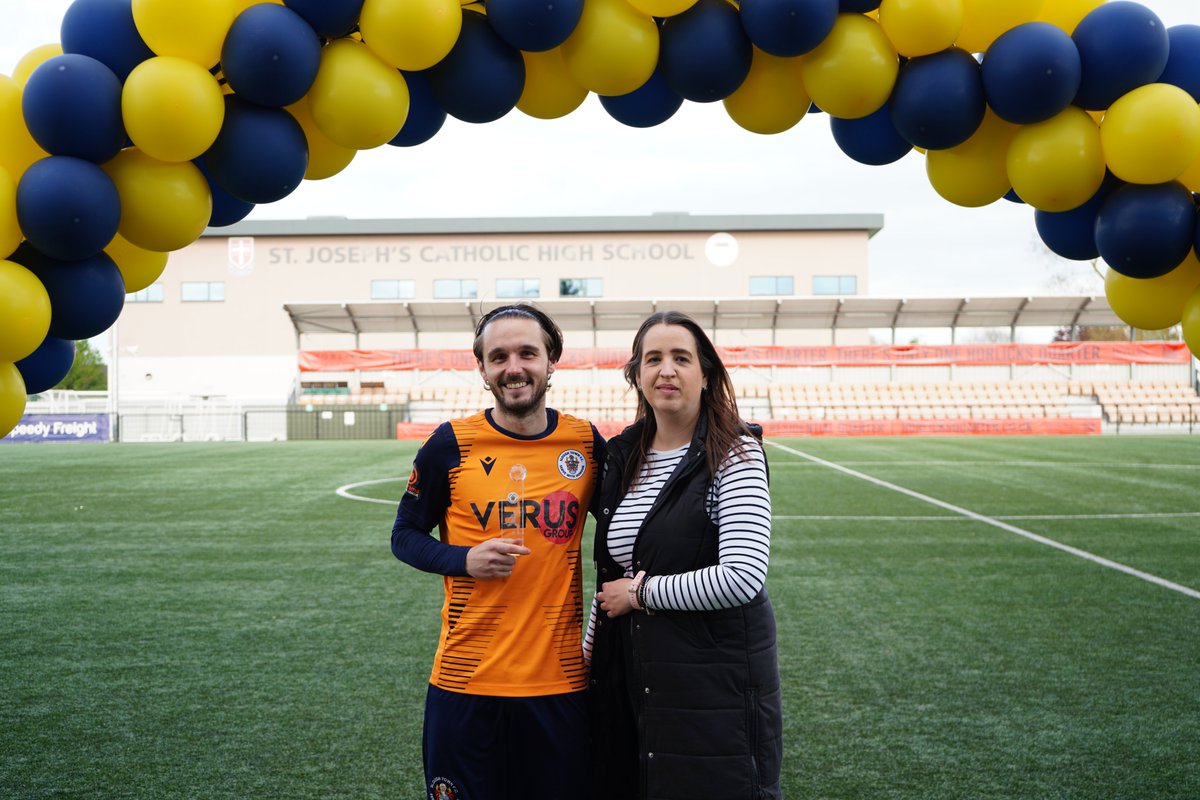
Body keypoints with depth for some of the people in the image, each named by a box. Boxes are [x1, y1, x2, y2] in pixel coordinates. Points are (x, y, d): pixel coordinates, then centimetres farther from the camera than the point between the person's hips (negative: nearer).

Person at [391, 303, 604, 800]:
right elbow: (405, 535, 4)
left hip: (560, 680, 1)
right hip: (466, 681, -1)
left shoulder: (587, 442, 0)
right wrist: (465, 560, -14)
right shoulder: (451, 444, -5)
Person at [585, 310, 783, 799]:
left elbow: (743, 578, -22)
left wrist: (642, 591, -14)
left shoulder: (735, 455, -11)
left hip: (717, 683, -6)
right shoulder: (623, 455, 7)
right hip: (631, 681, 6)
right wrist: (588, 650, 16)